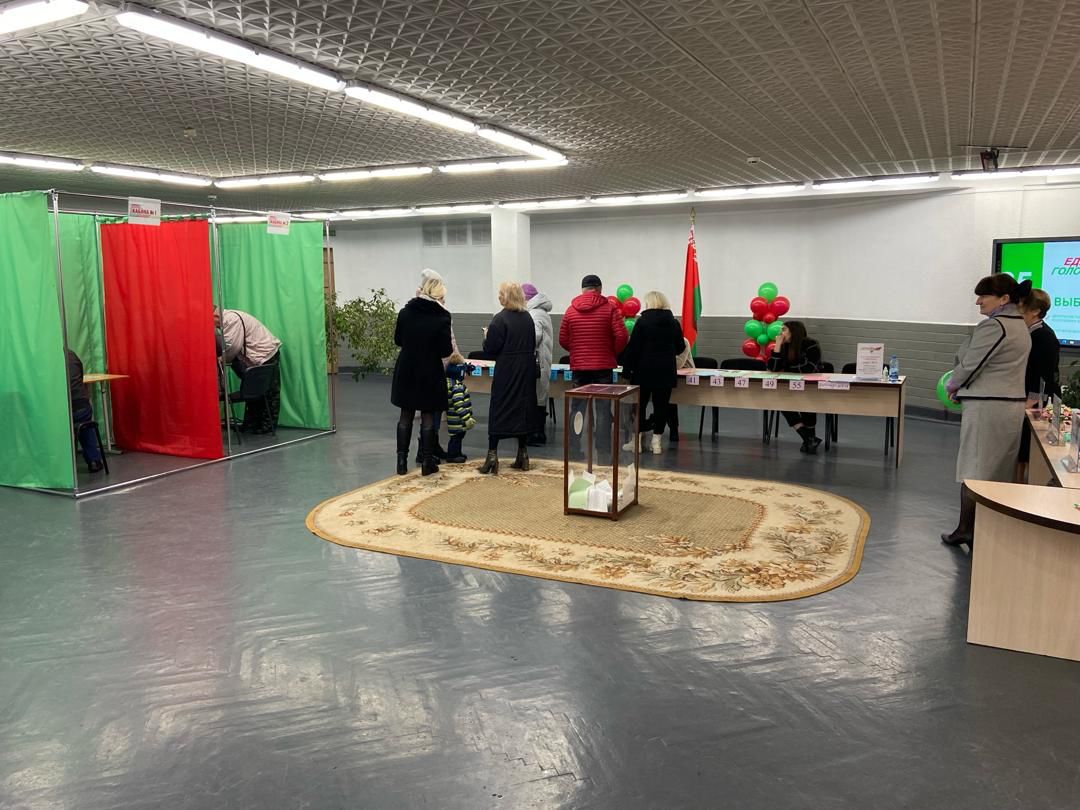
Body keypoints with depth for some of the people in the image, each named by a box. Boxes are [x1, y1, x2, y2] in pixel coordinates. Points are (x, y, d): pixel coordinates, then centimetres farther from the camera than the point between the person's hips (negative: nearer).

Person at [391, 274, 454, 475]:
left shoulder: (405, 312, -3)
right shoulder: (442, 317, -13)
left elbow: (397, 340, 7)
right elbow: (445, 350, -12)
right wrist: (451, 348, 9)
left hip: (406, 370, 3)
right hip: (430, 373, -3)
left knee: (405, 416, 11)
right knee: (428, 417, 7)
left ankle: (402, 461, 13)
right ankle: (427, 462, 11)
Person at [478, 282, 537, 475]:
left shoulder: (500, 319, -13)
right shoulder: (527, 318, 6)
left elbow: (490, 348, -14)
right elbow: (533, 345, 12)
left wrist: (487, 336, 4)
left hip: (506, 371, -5)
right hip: (526, 371, 6)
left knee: (498, 410, 1)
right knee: (523, 408, 11)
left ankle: (492, 455, -2)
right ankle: (522, 455, 15)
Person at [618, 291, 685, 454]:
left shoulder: (642, 321, -6)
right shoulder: (674, 322, 5)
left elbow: (633, 347, -9)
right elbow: (680, 348, 14)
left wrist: (627, 369, -2)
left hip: (645, 369, -3)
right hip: (666, 370, 3)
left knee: (640, 404, 7)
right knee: (661, 405, 5)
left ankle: (637, 440, 10)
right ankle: (656, 442, 6)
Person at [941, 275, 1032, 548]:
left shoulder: (993, 326, -17)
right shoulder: (1020, 326, 14)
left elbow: (970, 364, -15)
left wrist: (952, 385, 3)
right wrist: (962, 386, 13)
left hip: (986, 406, -9)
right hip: (1012, 404, 9)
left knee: (974, 470, 0)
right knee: (999, 471, 12)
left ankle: (965, 529, 7)